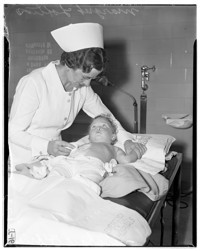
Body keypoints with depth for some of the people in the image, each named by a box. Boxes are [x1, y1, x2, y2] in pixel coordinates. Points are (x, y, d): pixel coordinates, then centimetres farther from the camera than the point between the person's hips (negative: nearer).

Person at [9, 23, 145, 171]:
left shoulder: (82, 88, -5)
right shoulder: (34, 83, -23)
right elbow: (14, 132, -19)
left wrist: (126, 139, -5)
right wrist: (47, 146, -33)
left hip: (54, 154, 5)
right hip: (24, 156, -5)